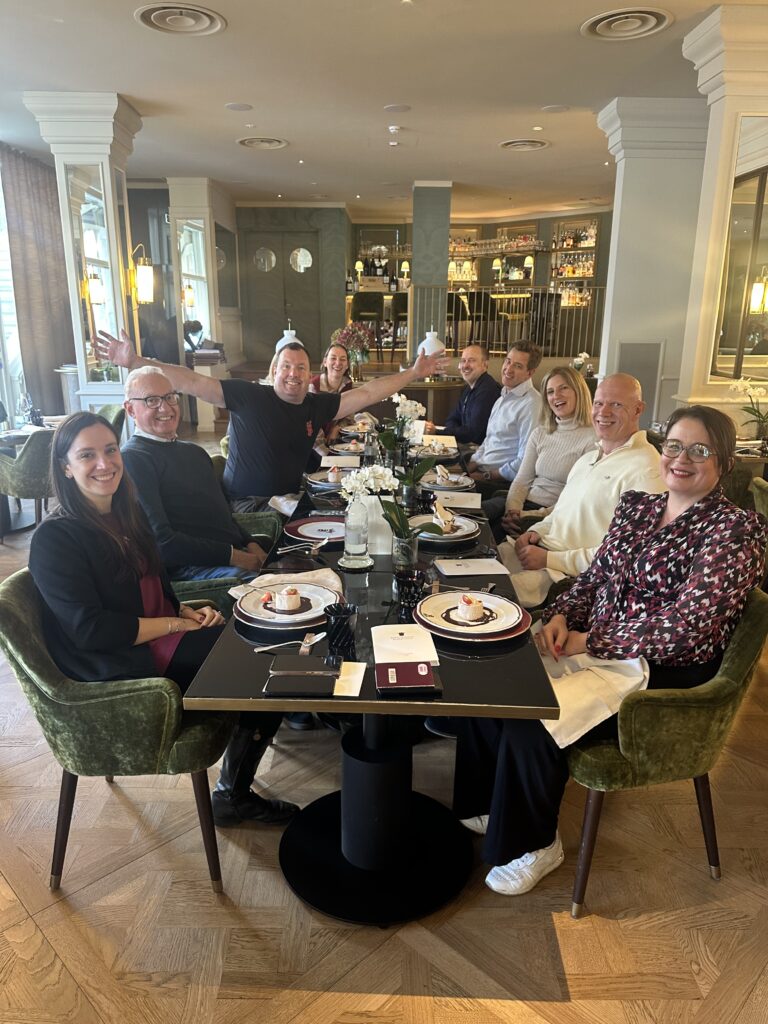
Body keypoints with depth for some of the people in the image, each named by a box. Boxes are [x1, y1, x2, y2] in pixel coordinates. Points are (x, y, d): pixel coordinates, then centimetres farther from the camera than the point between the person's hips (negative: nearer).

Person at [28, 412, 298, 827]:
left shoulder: (128, 513, 10)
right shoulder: (54, 539, -14)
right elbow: (90, 630, -19)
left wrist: (189, 613, -3)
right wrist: (177, 624, -15)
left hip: (160, 641, 8)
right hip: (118, 672, -8)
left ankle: (235, 792, 2)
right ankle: (231, 797, 7)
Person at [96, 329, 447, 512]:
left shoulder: (316, 406, 6)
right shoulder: (248, 396, -5)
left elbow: (368, 393, 9)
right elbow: (192, 382, -10)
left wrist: (413, 373, 8)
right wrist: (135, 363, -17)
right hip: (246, 504, -5)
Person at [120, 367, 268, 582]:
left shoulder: (194, 451, 24)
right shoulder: (132, 458, -5)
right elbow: (161, 542, -13)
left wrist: (251, 546, 6)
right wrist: (232, 555, -14)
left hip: (237, 555, 8)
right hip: (186, 568, -8)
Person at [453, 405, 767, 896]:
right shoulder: (637, 506, 8)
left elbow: (685, 627, -23)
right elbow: (595, 576, 14)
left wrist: (588, 642, -19)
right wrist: (561, 616, -7)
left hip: (664, 679, -7)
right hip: (599, 650, 7)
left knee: (530, 716, -22)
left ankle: (536, 845, 5)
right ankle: (484, 806, 15)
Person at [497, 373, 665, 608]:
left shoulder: (644, 470, -12)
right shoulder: (588, 458, 19)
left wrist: (549, 560, -18)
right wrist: (536, 532, 5)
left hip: (574, 576, -9)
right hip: (544, 551, 9)